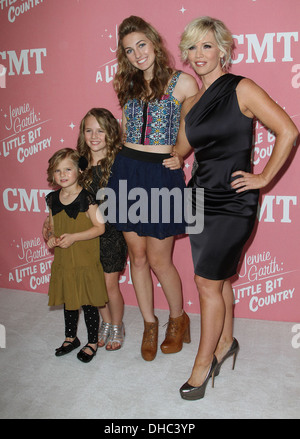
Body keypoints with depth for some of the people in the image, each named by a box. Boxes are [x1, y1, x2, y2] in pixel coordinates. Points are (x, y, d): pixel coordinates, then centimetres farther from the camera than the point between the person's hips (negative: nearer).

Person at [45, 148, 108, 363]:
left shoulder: (86, 198, -14)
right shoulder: (53, 199, 4)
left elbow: (100, 227, -15)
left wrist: (73, 237, -22)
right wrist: (52, 237, -6)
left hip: (86, 261, -6)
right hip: (63, 262, 6)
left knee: (89, 303, 5)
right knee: (68, 302, 19)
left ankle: (92, 342, 23)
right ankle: (71, 338, 38)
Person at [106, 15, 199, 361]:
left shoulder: (182, 83, -3)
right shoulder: (127, 85, 12)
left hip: (161, 174, -5)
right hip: (126, 170, 5)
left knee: (159, 259, 0)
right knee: (137, 255, 10)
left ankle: (178, 319, 26)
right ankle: (149, 324, 28)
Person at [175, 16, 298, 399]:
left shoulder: (241, 89, -8)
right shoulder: (191, 103, 11)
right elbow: (180, 149, 21)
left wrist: (264, 177, -10)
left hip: (233, 202, -6)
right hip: (201, 198, 6)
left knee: (207, 281, -4)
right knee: (219, 279, 16)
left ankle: (203, 363, 13)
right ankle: (226, 342, 36)